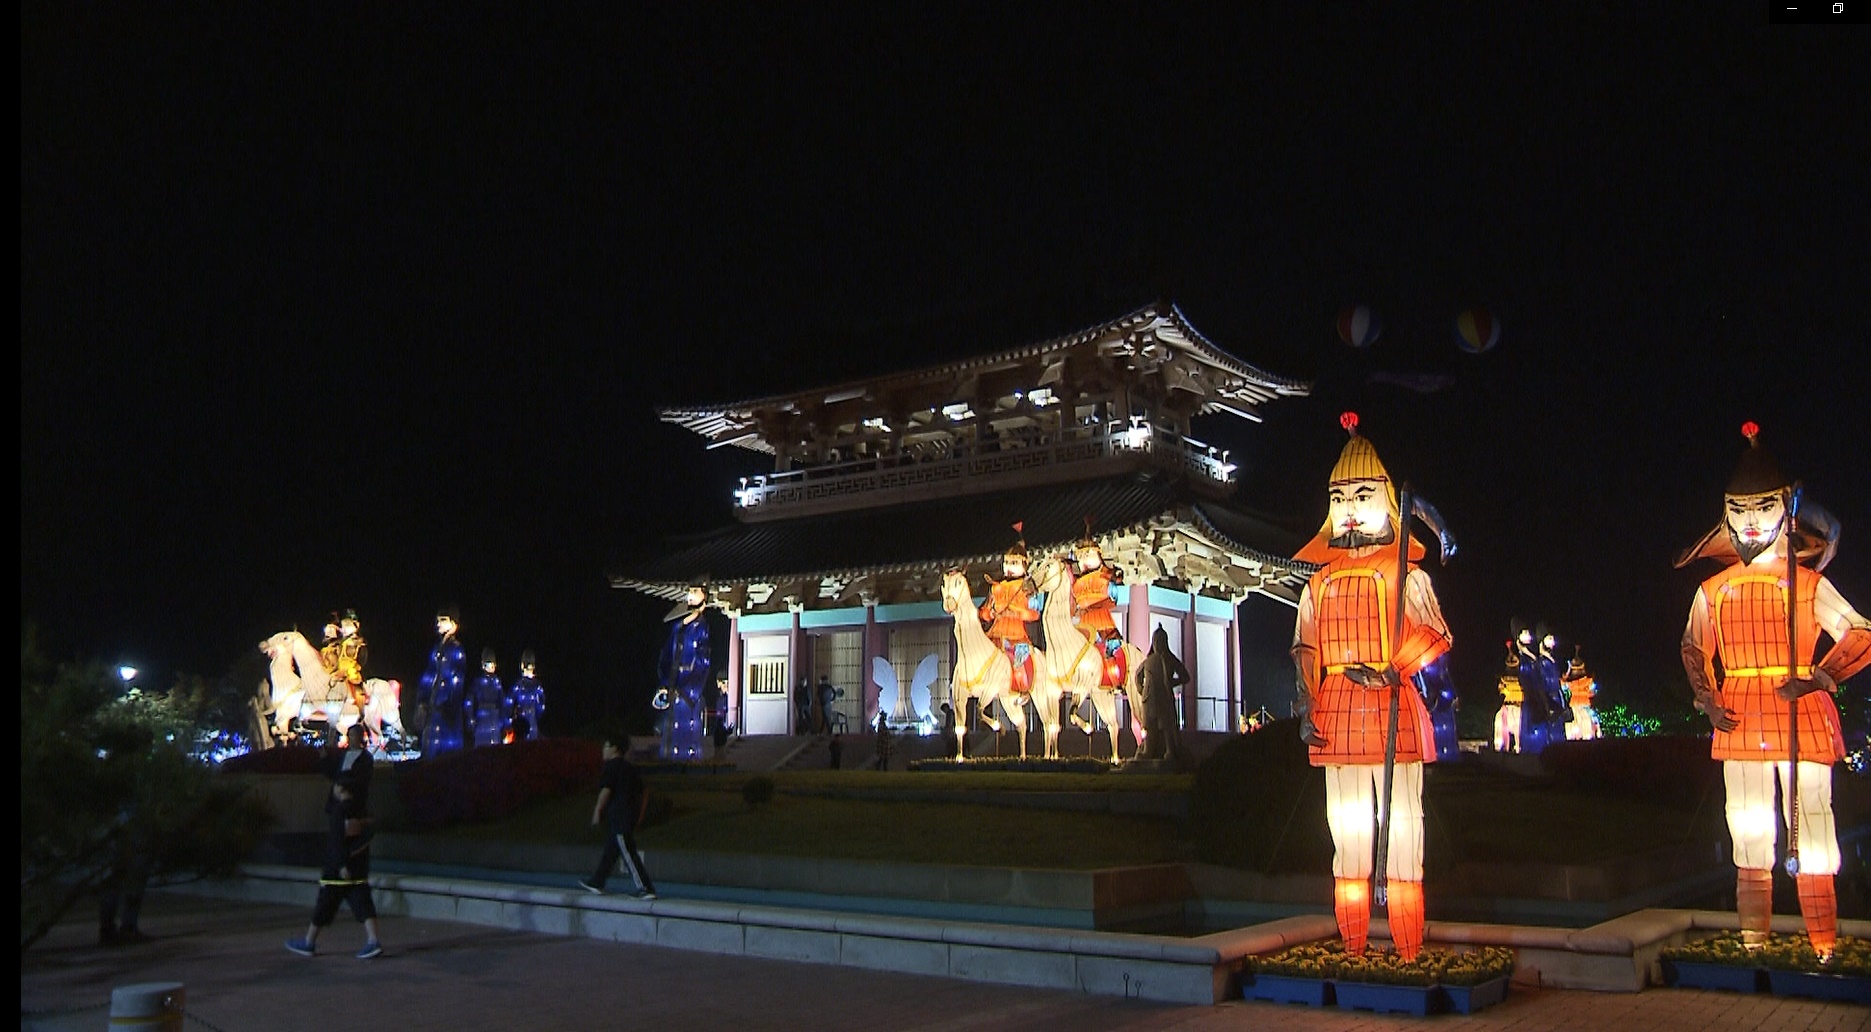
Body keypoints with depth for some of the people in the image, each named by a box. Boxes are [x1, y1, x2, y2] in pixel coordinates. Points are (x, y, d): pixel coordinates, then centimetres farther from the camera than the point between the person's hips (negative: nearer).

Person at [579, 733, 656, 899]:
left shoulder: (612, 766, -9)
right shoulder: (630, 767, 16)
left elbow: (606, 790, -17)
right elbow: (644, 791, 17)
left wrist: (597, 811, -8)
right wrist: (640, 814, 20)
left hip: (618, 817, -9)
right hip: (630, 815, 9)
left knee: (628, 854, -9)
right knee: (610, 851, 19)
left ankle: (646, 889, -13)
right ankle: (596, 883, 29)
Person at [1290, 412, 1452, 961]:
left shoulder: (1407, 575, 4)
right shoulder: (1320, 582, 14)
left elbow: (1434, 637, -5)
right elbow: (1305, 650, 12)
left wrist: (1391, 671, -20)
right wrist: (1307, 709, 1)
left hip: (1394, 711, -3)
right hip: (1338, 715, 3)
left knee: (1402, 822, -5)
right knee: (1346, 824, 6)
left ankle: (1409, 952, 2)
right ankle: (1352, 948, 13)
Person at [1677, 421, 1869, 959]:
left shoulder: (1809, 584, 1)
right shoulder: (1713, 591, 10)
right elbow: (1692, 649, 19)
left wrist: (1817, 680, -17)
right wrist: (1707, 702, 5)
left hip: (1802, 715, -3)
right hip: (1741, 721, 3)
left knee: (1811, 834, -5)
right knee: (1749, 836, 8)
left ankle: (1825, 950, 2)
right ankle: (1753, 945, 16)